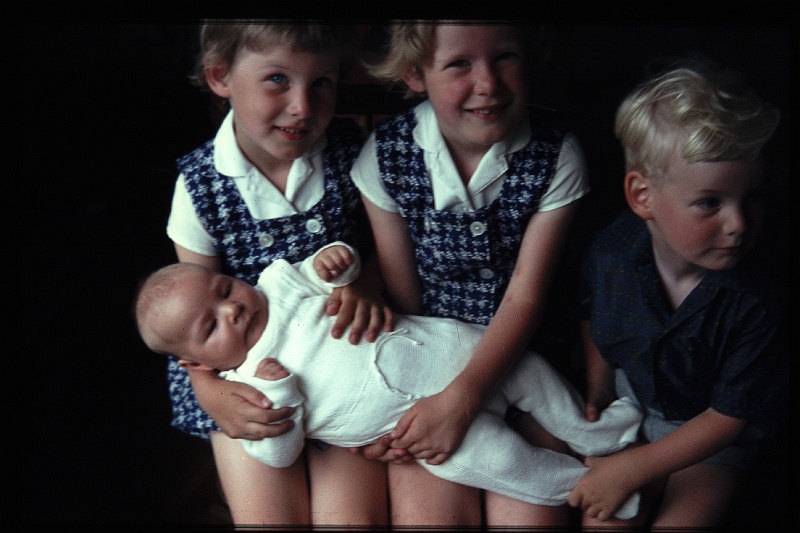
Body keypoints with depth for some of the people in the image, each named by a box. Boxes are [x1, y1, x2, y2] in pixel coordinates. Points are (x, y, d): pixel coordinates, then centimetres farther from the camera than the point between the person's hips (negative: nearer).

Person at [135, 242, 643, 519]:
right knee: (495, 456, -19)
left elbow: (342, 273, 9)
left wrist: (333, 262, -15)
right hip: (421, 415, -4)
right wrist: (276, 395, -29)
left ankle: (587, 430, 28)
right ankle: (581, 483, 5)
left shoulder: (275, 283, 0)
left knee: (524, 366, 4)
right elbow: (280, 454, -13)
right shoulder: (248, 388, -10)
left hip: (440, 346, 5)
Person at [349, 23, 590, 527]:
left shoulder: (557, 157, -10)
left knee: (532, 517, -13)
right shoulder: (386, 155, -10)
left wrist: (460, 399, -23)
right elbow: (401, 299, -4)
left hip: (521, 358, 0)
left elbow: (525, 298, -12)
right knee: (426, 517, -16)